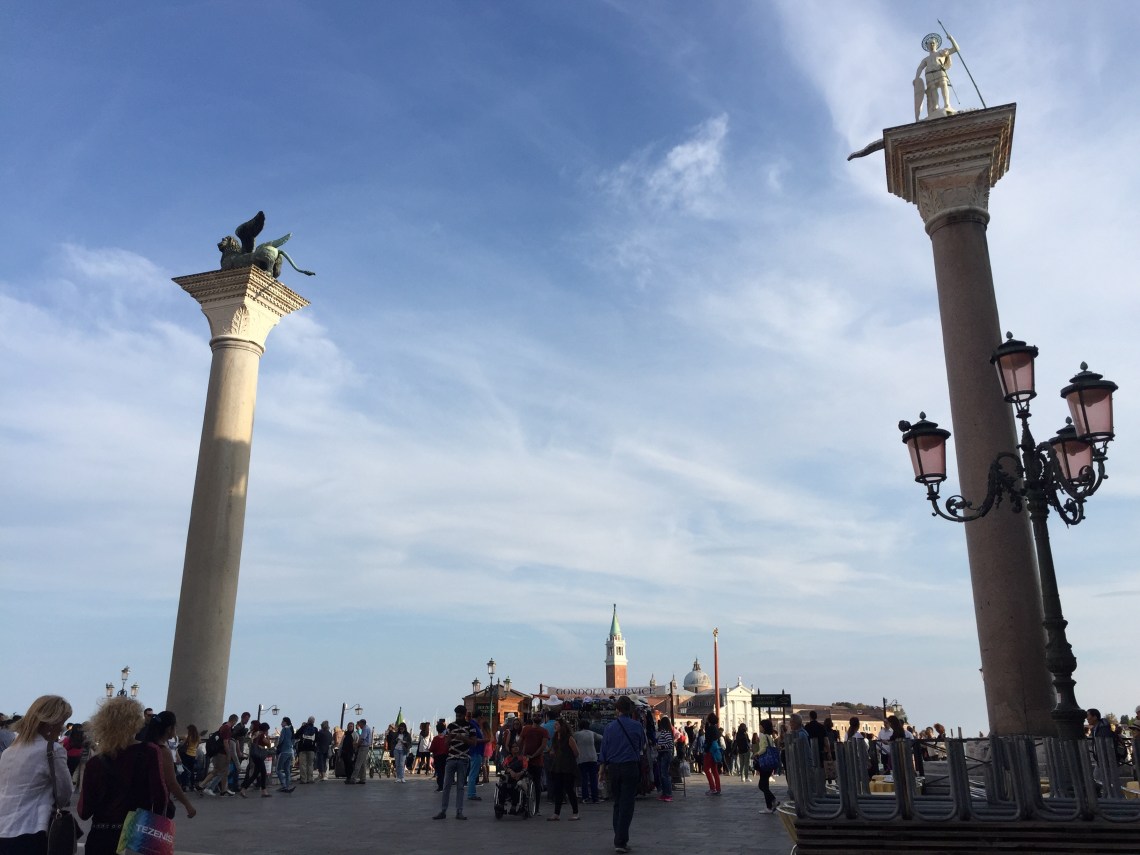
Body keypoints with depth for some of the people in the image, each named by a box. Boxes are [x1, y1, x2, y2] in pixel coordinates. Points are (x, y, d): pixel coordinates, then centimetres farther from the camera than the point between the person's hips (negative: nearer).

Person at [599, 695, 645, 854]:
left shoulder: (610, 727, -1)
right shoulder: (637, 726, -4)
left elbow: (603, 749, 2)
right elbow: (642, 746, 11)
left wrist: (602, 768, 10)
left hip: (613, 768, 3)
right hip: (631, 767, -2)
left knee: (617, 804, 16)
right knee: (627, 805, -1)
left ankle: (619, 839, 20)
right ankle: (620, 842, -7)